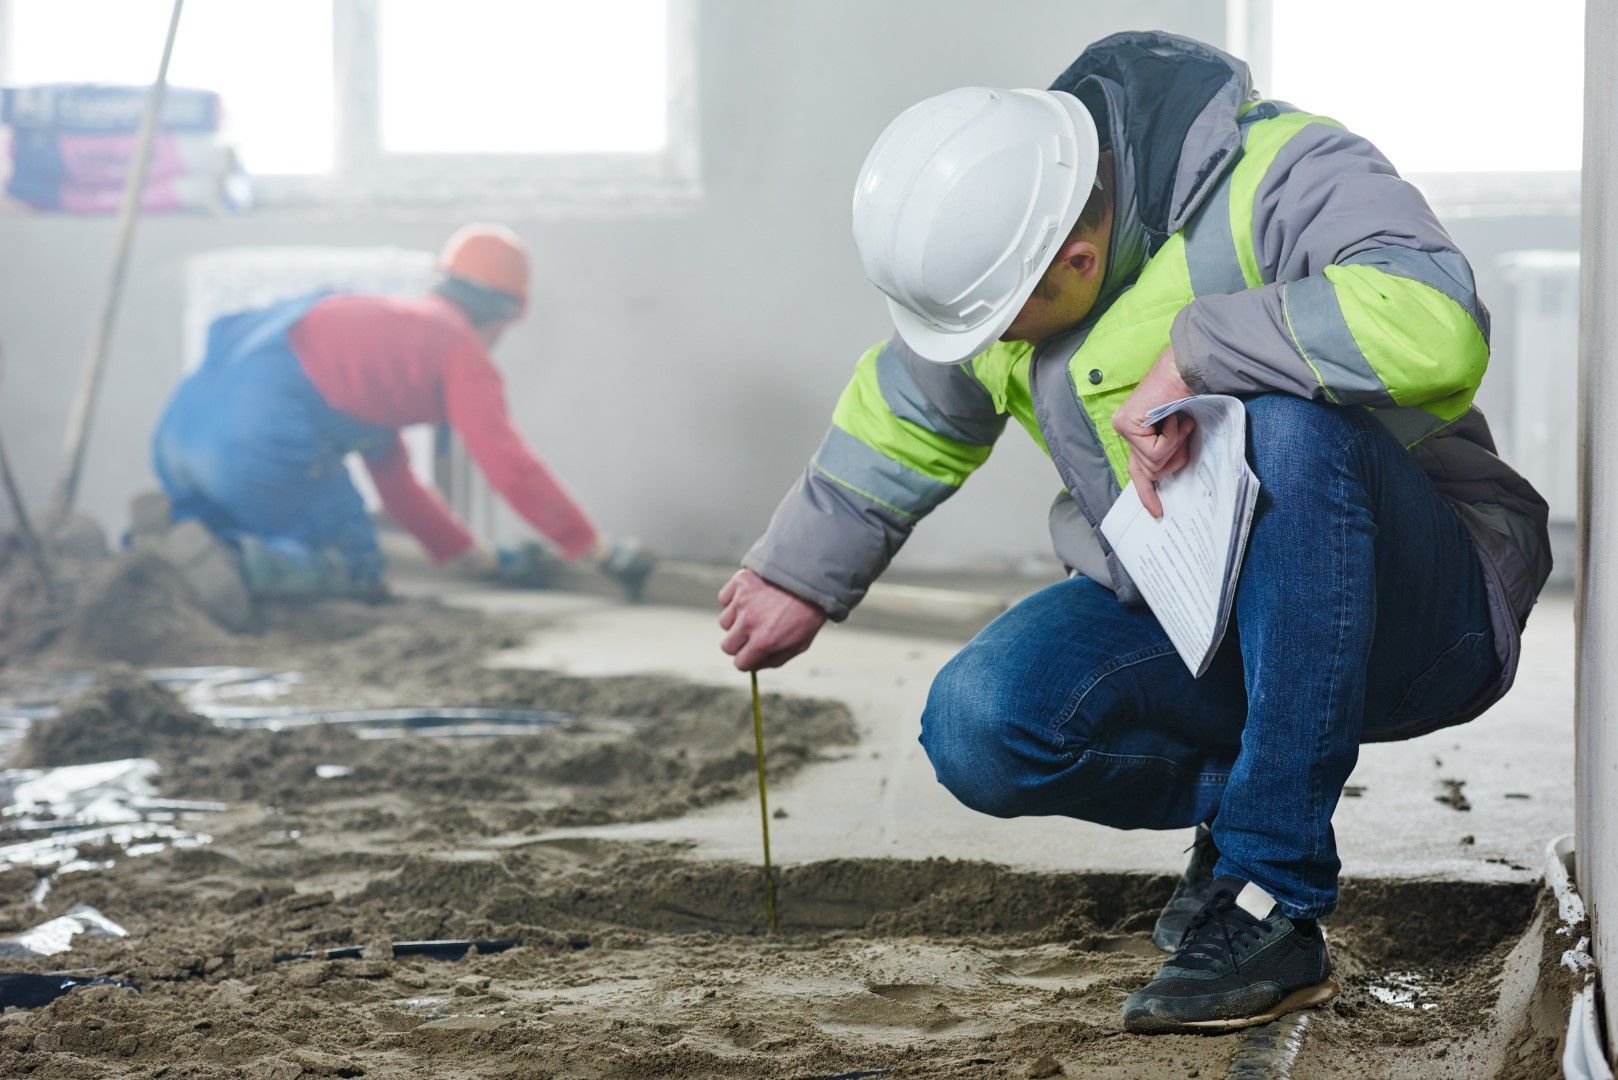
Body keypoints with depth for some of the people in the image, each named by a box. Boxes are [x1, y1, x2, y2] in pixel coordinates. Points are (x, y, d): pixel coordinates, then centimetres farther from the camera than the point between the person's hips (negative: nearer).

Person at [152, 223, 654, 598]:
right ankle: (249, 563, -20)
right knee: (353, 568, 7)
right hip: (264, 430, -8)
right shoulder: (461, 348, 7)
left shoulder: (387, 323, 33)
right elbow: (512, 468, 0)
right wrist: (600, 548, 9)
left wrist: (470, 554, 39)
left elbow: (393, 478, 38)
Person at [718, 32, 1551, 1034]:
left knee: (1293, 421, -38)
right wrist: (802, 575, 26)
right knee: (979, 732, -21)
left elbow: (1435, 324, -43)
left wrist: (1192, 356, -35)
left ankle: (1272, 903, -30)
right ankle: (1238, 795, 9)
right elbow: (907, 419, 17)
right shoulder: (992, 238, -3)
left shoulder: (1281, 173, -23)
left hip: (1416, 609, -5)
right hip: (1188, 616, 5)